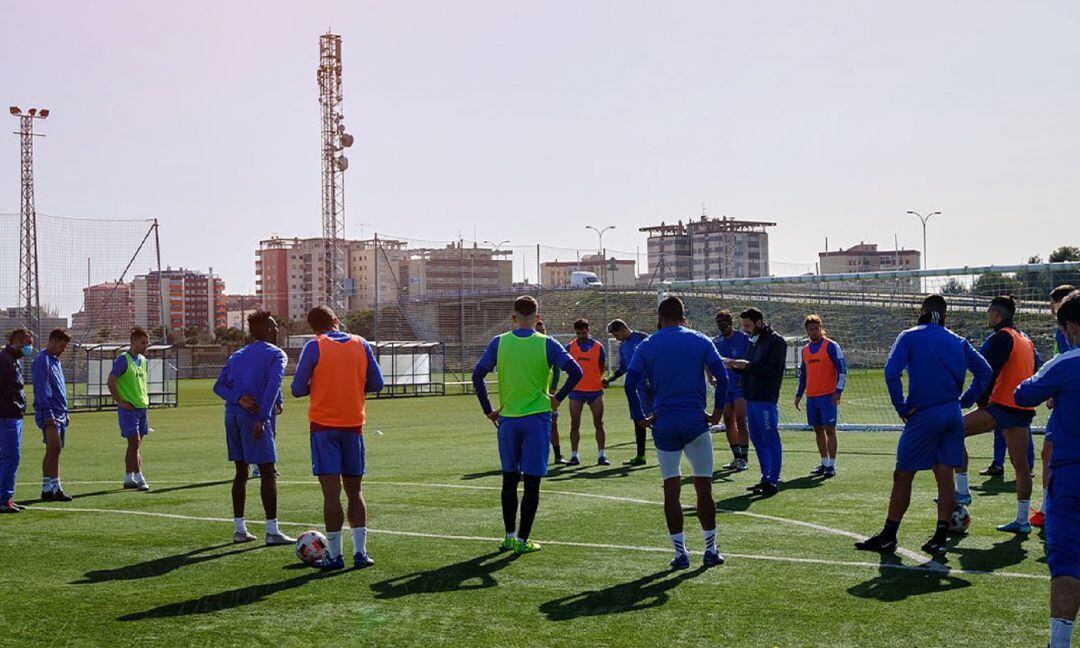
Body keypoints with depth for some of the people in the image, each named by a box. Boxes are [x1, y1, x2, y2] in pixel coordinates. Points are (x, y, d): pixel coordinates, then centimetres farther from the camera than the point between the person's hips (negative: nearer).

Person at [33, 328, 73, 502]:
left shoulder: (55, 361, 19)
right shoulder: (42, 361, -10)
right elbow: (41, 390, -16)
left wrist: (65, 413, 21)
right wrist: (48, 414, -20)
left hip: (60, 414, 9)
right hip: (50, 414, -9)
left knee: (52, 451, 9)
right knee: (54, 448, -15)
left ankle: (46, 489, 12)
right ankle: (56, 489, -17)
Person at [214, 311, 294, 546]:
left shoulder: (237, 356, 21)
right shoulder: (276, 354, 1)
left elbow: (219, 386, 9)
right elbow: (273, 384, -16)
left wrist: (238, 399, -6)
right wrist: (263, 418, -21)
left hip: (232, 416, 7)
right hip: (254, 417, -7)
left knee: (241, 472, 13)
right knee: (268, 473, -3)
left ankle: (239, 529, 14)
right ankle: (272, 531, -5)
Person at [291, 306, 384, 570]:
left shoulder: (314, 346, -5)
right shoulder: (361, 344, 6)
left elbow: (297, 389, -4)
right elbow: (376, 384, 8)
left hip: (324, 425, -3)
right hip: (354, 423, 3)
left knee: (331, 491, -3)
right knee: (355, 491, 10)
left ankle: (335, 555, -2)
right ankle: (360, 552, 6)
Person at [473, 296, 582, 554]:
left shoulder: (499, 343, 0)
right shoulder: (546, 344, -4)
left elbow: (477, 375, -1)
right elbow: (575, 372, -10)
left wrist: (488, 410, 7)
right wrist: (558, 398, 3)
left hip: (507, 419, 2)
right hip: (536, 418, -2)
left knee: (509, 479, 15)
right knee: (532, 482, 3)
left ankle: (509, 536, 18)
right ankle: (522, 540, 3)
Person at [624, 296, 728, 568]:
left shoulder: (646, 346, 4)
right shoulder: (701, 341, 3)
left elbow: (631, 383, -2)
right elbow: (722, 376, -5)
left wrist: (639, 417, 5)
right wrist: (718, 411, 3)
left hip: (663, 423, 1)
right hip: (695, 421, -1)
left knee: (671, 490, 5)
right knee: (704, 488, 7)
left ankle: (680, 552, 6)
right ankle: (711, 550, 11)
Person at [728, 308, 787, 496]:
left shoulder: (775, 341, -9)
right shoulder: (753, 341, 18)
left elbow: (774, 369, -19)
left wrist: (748, 365, -20)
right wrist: (736, 366, 2)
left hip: (766, 399, -9)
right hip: (751, 398, 9)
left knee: (770, 440, -4)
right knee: (757, 439, 13)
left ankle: (773, 482, -1)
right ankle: (766, 478, 21)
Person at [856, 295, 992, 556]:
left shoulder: (909, 337, -3)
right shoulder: (958, 342, 10)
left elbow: (891, 373, -15)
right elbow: (984, 371, 9)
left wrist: (902, 408, -8)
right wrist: (964, 401, 10)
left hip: (923, 416, -4)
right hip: (952, 415, 4)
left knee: (903, 476, 4)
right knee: (945, 476, 6)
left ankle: (888, 537, 11)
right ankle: (940, 539, 7)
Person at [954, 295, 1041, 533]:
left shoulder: (1002, 337, -9)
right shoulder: (1025, 339, 19)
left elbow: (989, 372, -15)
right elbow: (1037, 367, 26)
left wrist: (982, 401, -6)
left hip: (1003, 405, -9)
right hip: (1024, 409, 9)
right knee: (1021, 465, 9)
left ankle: (962, 491, -8)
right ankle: (1022, 520, 11)